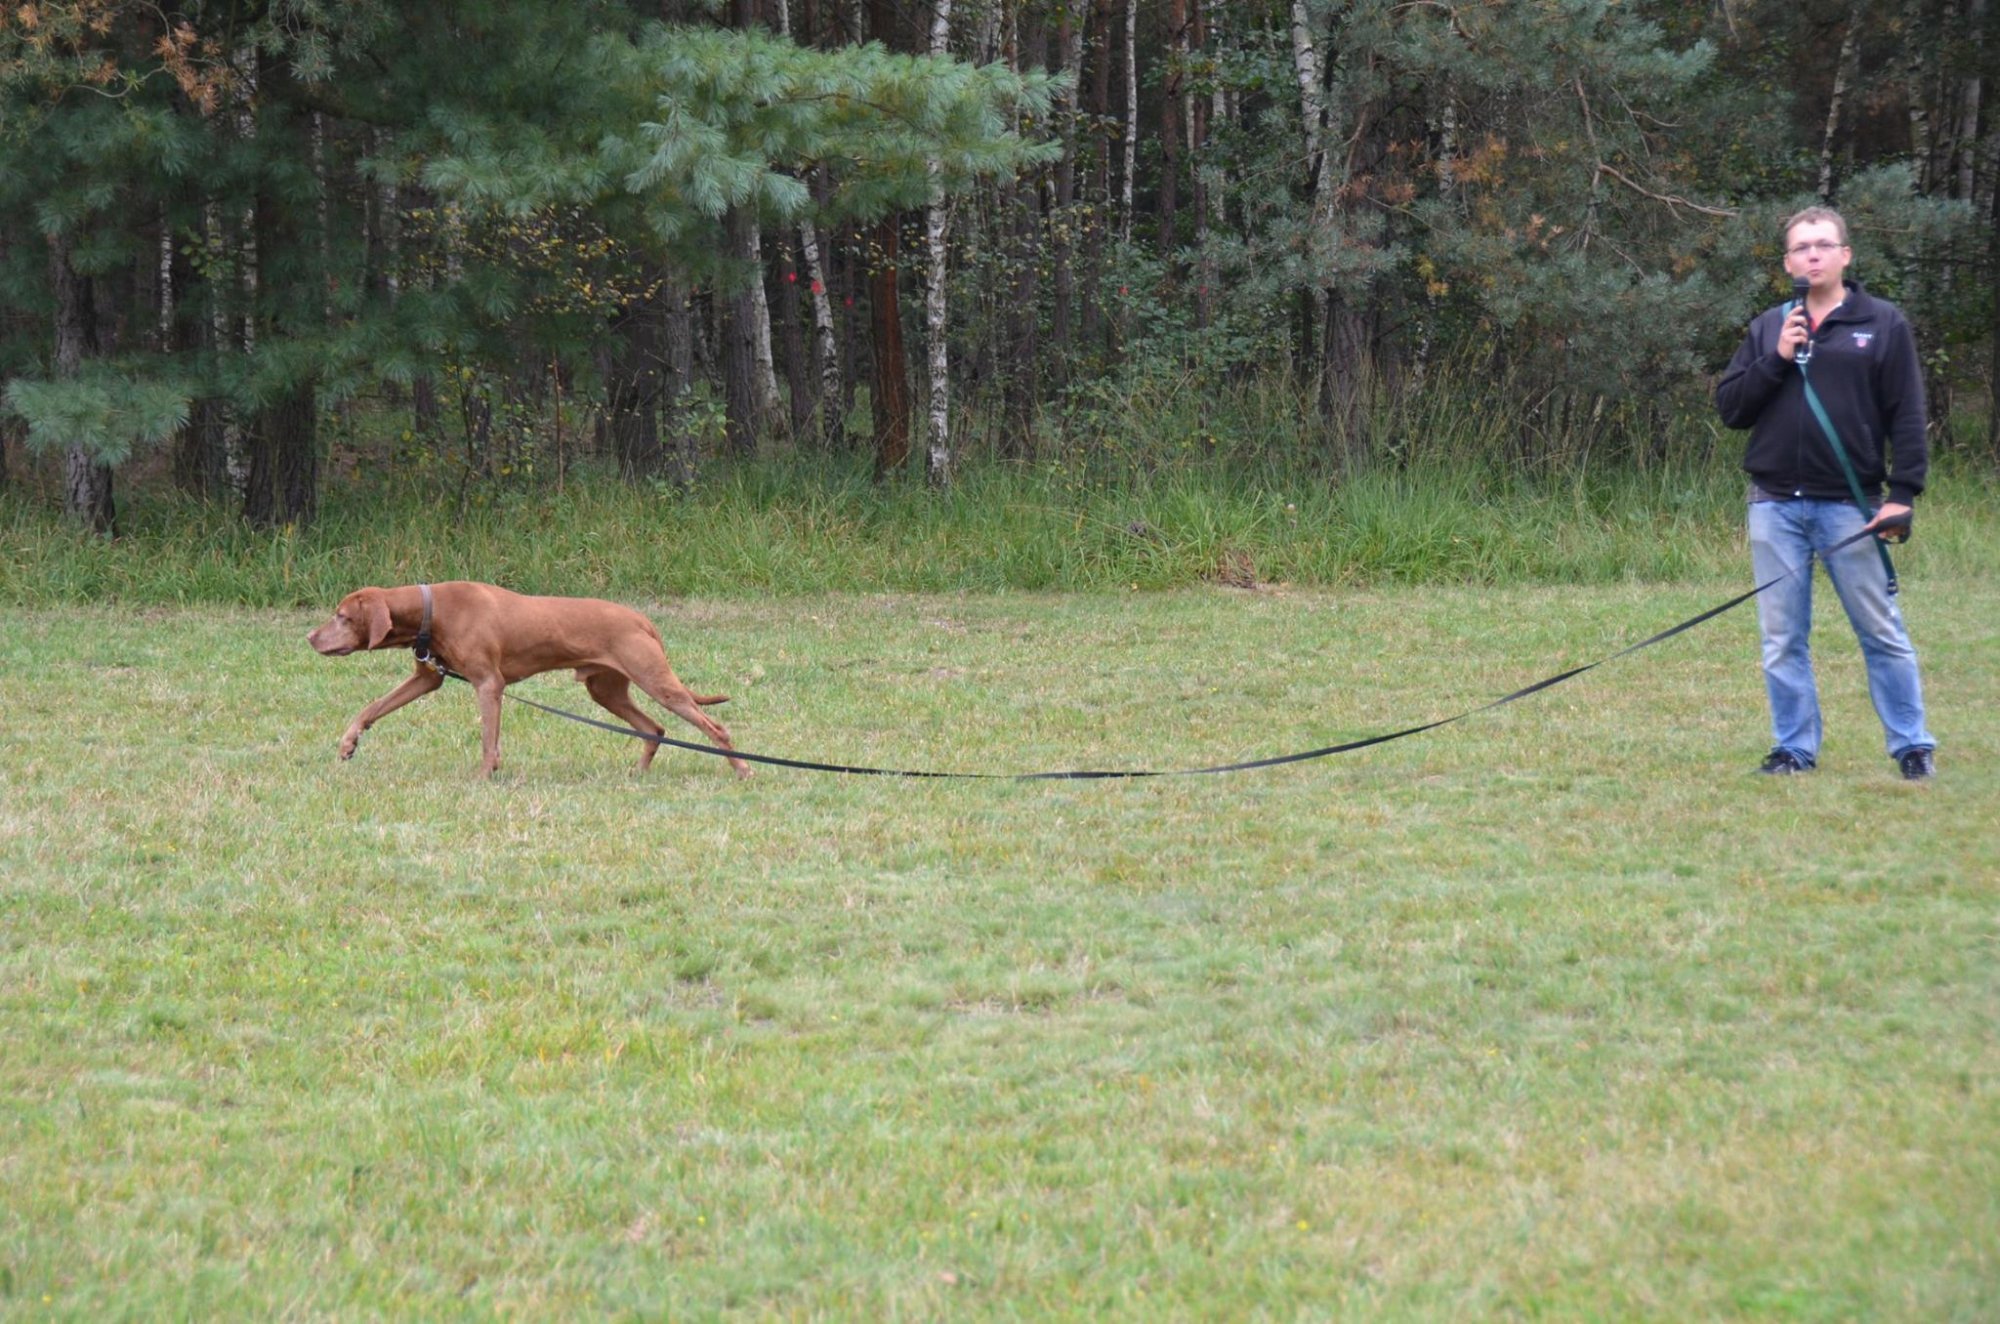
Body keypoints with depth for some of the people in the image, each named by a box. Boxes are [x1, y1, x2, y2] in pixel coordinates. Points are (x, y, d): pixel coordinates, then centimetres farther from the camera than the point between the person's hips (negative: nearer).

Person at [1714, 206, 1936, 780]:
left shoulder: (1883, 324, 4)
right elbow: (1729, 408, 7)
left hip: (1850, 506, -3)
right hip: (1775, 507, 3)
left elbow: (1907, 416, 1)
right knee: (1783, 638, 4)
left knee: (1882, 632, -1)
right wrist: (1776, 360, -7)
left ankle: (1913, 747, 6)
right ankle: (1794, 748, 13)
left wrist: (1902, 494, -7)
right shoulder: (1767, 328, 12)